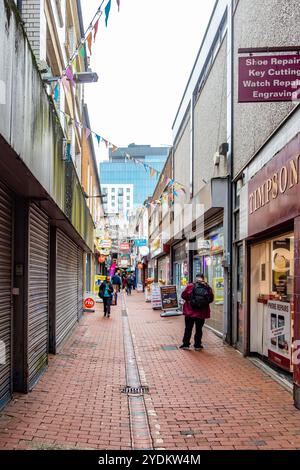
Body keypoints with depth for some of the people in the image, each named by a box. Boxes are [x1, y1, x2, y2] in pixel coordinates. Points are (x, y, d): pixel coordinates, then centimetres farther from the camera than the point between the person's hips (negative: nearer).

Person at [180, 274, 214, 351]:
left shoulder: (190, 286, -10)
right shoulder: (208, 288, -7)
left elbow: (183, 296, -4)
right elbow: (211, 299, 0)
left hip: (190, 312, -1)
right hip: (201, 313, 1)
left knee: (188, 329, 11)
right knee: (199, 329, 11)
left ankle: (186, 344, 14)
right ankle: (197, 345, 14)